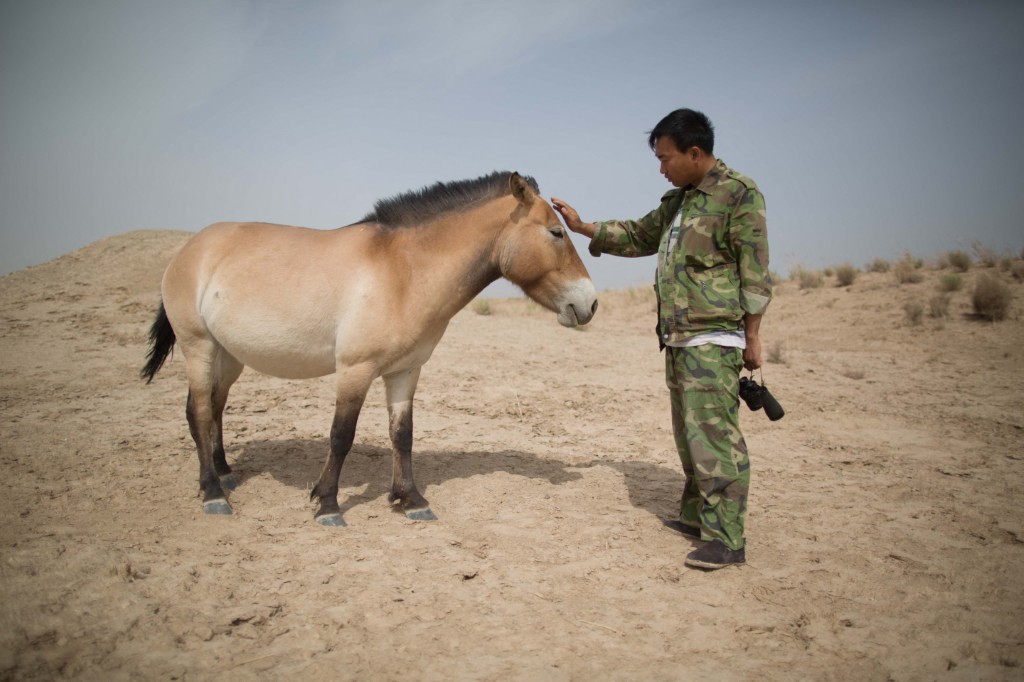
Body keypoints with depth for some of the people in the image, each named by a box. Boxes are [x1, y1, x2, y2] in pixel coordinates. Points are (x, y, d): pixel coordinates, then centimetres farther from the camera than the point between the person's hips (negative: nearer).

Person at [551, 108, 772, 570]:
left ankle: (726, 539, -5)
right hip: (677, 338, 9)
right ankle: (696, 514, 27)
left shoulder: (740, 194, -7)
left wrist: (752, 335, -14)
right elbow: (637, 236, 29)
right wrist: (581, 227, 24)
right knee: (688, 433, 15)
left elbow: (755, 270, -11)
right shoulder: (677, 201, 17)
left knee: (714, 434, -10)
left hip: (714, 338, -9)